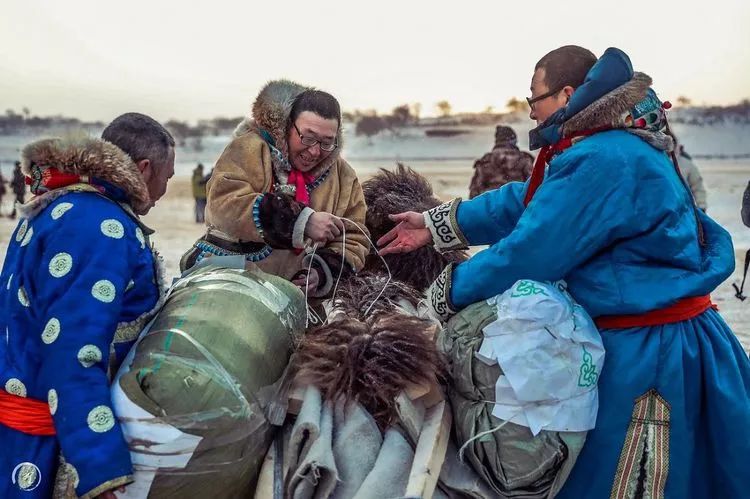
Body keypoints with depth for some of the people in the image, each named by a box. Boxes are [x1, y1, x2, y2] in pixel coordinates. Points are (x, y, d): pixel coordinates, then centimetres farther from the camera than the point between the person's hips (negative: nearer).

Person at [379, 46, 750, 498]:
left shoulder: (600, 161, -25)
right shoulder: (616, 145, 8)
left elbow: (528, 253, -23)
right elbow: (529, 201, 12)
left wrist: (448, 292, -7)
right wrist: (437, 225, 13)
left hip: (649, 354, -10)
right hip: (641, 340, 10)